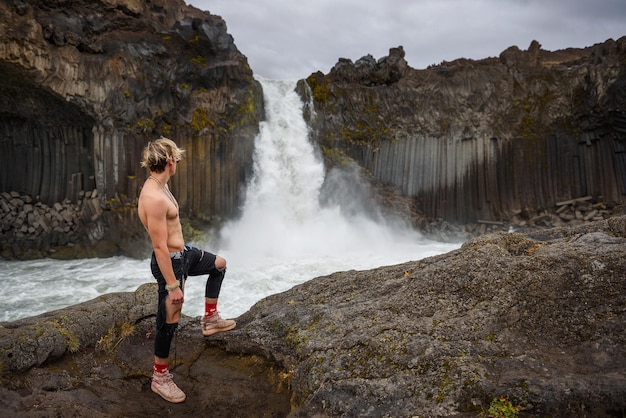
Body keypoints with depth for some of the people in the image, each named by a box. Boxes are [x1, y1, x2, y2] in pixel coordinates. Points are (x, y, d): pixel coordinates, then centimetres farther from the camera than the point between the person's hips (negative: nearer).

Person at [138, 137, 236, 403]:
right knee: (169, 321, 4)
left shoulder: (160, 186, 2)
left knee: (219, 264, 26)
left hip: (182, 253, 10)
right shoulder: (154, 197, -30)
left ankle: (210, 318, 33)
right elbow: (159, 247, -29)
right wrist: (172, 285, -24)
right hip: (170, 262, -10)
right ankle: (159, 378, 24)